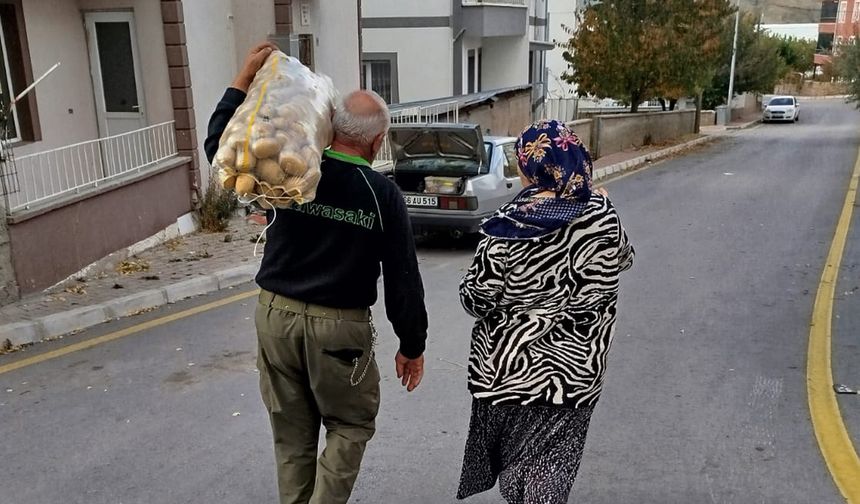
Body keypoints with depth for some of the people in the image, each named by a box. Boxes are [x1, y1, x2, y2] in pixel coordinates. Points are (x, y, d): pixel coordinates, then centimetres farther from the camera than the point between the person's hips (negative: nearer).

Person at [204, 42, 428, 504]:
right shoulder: (384, 195, -10)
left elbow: (219, 146, 11)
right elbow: (403, 280, -7)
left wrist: (245, 77, 10)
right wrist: (412, 346, 4)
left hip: (276, 315, 4)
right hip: (339, 327, -3)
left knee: (292, 432, 18)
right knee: (351, 425, 17)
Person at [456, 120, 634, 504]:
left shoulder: (509, 226, -20)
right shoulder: (601, 215, -9)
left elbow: (475, 299, -14)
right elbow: (622, 259, 12)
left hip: (515, 365, -3)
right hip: (577, 368, 3)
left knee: (521, 459, 17)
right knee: (552, 465, 17)